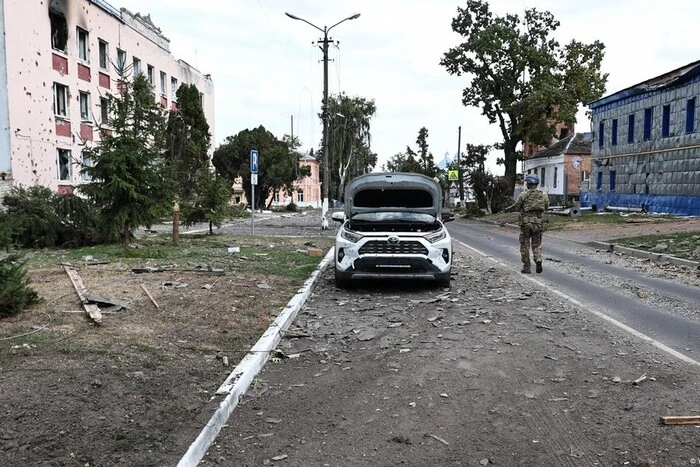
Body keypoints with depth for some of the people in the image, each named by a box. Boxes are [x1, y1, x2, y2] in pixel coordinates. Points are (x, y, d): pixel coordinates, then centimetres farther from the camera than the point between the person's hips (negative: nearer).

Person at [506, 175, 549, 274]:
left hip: (525, 222, -2)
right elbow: (546, 207, 14)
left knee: (525, 245, 9)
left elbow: (517, 208, 0)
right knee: (537, 245, 15)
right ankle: (538, 260, -10)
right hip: (538, 222, 2)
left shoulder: (523, 195, -6)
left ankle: (526, 267, 10)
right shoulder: (543, 195, 3)